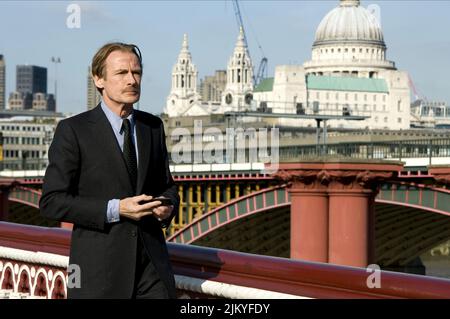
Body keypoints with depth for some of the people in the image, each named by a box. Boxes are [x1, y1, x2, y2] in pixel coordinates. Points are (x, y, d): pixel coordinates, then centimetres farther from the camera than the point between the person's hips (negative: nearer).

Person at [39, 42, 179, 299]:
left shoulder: (153, 126, 10)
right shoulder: (73, 131, -6)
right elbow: (52, 202, -9)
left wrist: (167, 206, -3)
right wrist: (115, 210, -17)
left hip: (152, 261, 4)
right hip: (100, 266, -4)